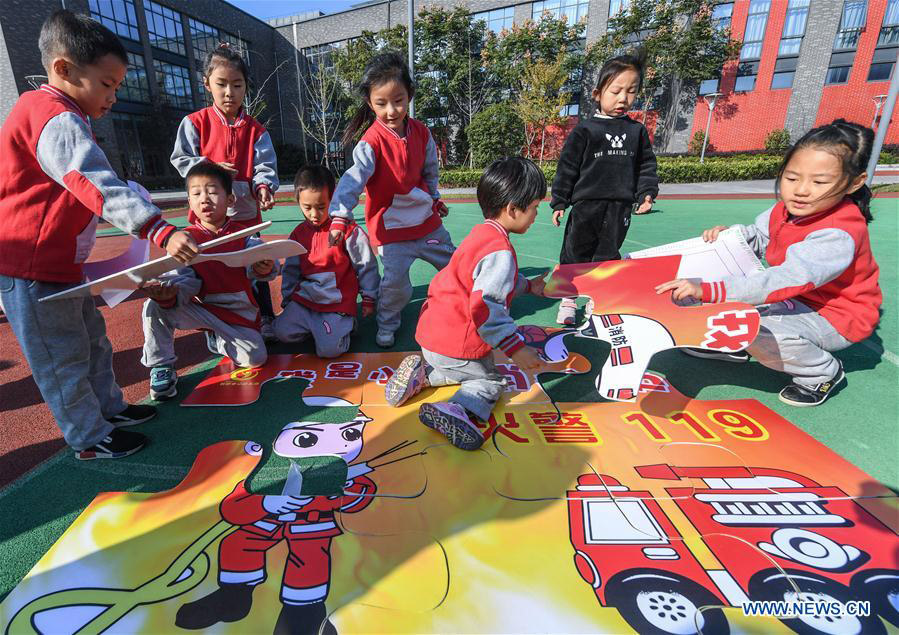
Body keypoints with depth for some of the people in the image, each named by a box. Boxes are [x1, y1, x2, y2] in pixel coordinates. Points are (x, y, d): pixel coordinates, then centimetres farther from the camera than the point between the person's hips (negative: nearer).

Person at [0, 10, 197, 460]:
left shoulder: (46, 115, 16)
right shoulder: (56, 120, -19)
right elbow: (100, 187, -34)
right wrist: (160, 230, -44)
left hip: (57, 264, 10)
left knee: (92, 341, 19)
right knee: (62, 358, 2)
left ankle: (109, 407, 35)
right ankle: (90, 438, 15)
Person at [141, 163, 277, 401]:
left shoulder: (242, 234, -4)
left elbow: (257, 262, -21)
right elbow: (185, 278, -8)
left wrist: (264, 268, -48)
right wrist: (171, 293, -32)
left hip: (239, 314, 0)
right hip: (201, 308, 1)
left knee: (256, 358, -18)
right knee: (155, 307, -25)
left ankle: (218, 341, 17)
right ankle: (161, 368, -4)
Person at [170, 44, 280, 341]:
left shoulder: (256, 130, 3)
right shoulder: (195, 122, 2)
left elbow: (265, 166, -5)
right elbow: (181, 159, 2)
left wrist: (264, 186, -25)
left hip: (246, 213, 0)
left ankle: (266, 318, 19)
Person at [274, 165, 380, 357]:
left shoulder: (348, 230, -10)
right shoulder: (299, 234, 8)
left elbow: (366, 266, -3)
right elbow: (291, 270, 16)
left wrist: (369, 299, 2)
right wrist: (287, 302, 16)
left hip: (338, 303, -5)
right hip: (305, 298, 6)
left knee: (329, 349, -19)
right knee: (282, 331, -11)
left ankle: (344, 324, 10)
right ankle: (316, 326, 11)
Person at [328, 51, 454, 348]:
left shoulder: (421, 132, -2)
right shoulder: (371, 142, -18)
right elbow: (353, 179, -30)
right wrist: (340, 217, -42)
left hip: (426, 218, 6)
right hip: (391, 225, -5)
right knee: (396, 281, -9)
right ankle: (387, 323, 19)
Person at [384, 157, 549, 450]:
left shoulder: (482, 233, 11)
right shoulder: (500, 252, -22)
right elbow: (485, 308, -30)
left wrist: (528, 286, 28)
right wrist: (516, 348, -25)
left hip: (433, 333, 9)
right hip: (456, 346, -9)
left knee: (466, 369, 32)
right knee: (491, 382, 11)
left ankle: (422, 373, 14)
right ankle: (458, 410, -15)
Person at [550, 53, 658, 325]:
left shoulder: (637, 131, 10)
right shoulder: (585, 129, 0)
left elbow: (647, 165, 15)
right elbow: (567, 166, -1)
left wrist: (646, 193, 0)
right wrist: (559, 202, -4)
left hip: (620, 207, 3)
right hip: (586, 204, -3)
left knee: (608, 255, 11)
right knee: (575, 253, 4)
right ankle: (568, 300, 19)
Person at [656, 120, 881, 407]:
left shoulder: (838, 235, -32)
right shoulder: (787, 209, -8)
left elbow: (788, 280, -45)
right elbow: (758, 237, 12)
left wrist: (709, 290, -56)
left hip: (835, 318, -8)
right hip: (797, 299, 8)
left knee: (759, 332, -33)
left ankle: (822, 372, -5)